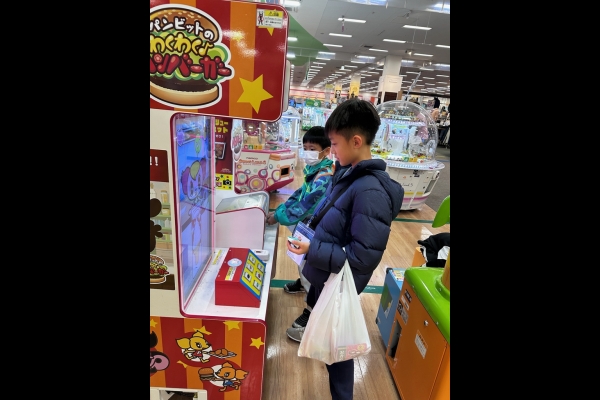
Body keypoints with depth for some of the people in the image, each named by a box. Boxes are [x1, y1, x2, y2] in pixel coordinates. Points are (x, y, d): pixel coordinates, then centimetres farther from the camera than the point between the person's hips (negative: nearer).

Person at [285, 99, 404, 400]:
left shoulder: (371, 192, -31)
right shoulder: (346, 172, -3)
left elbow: (364, 256, -30)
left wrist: (312, 250, -27)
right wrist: (309, 228, 1)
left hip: (340, 280, -9)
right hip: (324, 271, 9)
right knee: (316, 309, 34)